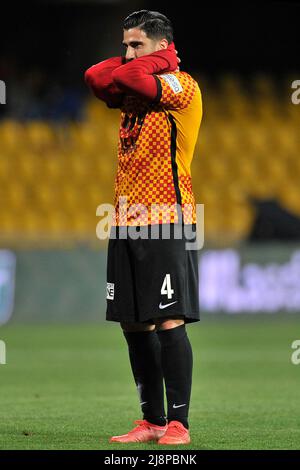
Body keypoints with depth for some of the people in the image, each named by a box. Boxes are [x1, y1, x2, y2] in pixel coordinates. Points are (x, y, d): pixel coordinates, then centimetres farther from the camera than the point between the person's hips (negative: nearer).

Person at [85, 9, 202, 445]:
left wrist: (161, 60, -3)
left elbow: (134, 78, -20)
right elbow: (97, 78, 3)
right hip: (126, 221, 8)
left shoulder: (182, 86, -5)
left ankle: (179, 423, -9)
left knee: (169, 322, -11)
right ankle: (152, 421, 15)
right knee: (133, 323, 8)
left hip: (166, 220, -8)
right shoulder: (134, 89, 17)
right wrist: (130, 63, -3)